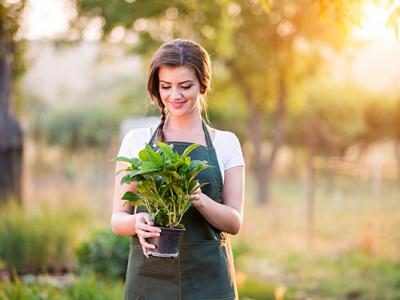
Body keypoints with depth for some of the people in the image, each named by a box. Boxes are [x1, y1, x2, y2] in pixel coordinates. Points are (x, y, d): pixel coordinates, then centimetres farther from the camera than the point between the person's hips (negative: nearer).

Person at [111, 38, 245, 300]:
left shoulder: (225, 143, 6)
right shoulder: (136, 140, 6)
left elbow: (234, 222, 0)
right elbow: (117, 219, 3)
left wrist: (198, 199, -20)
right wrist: (137, 221, -20)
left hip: (208, 278, 0)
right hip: (150, 275, 0)